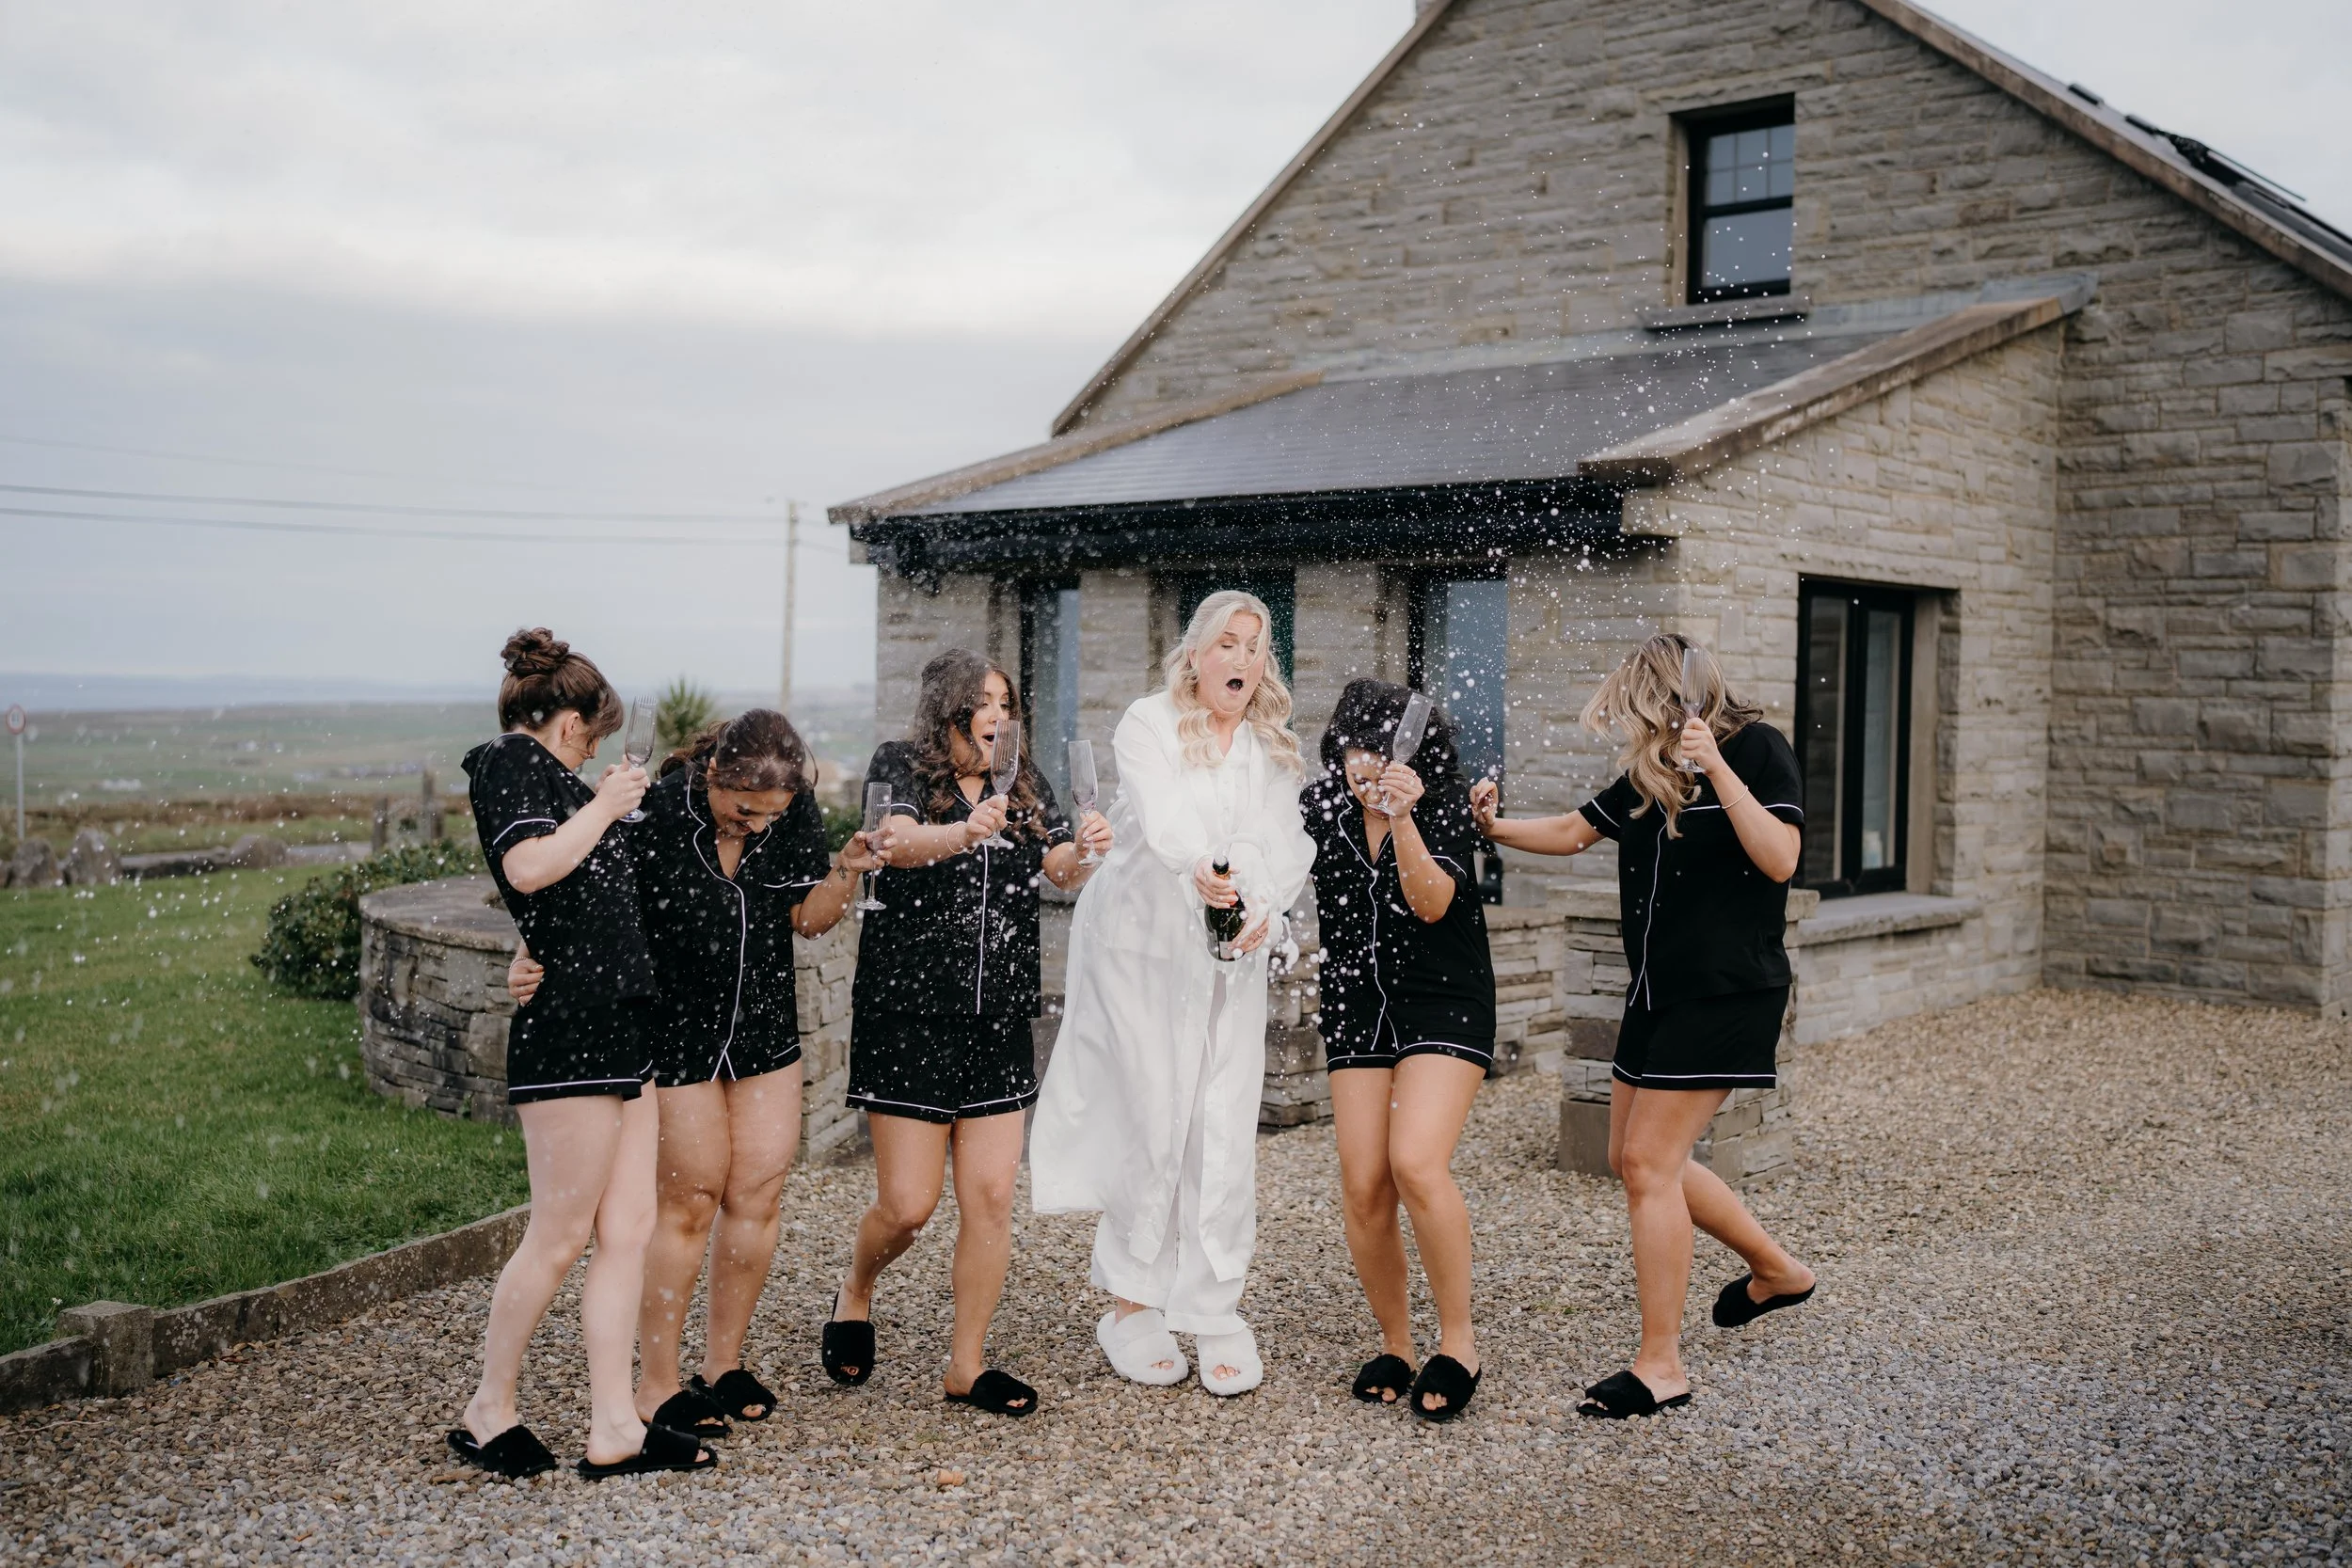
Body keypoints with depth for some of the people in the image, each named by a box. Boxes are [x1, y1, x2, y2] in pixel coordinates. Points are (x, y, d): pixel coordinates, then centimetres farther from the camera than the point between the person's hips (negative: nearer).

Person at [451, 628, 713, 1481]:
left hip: (616, 1026, 10)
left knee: (628, 1231, 6)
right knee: (560, 1237, -3)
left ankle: (613, 1431, 9)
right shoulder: (511, 761, -4)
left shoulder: (544, 775, 23)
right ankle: (487, 1415, 13)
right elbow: (530, 867, -21)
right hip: (565, 1026, -10)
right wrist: (603, 806, -10)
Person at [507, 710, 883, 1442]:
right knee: (691, 1196, -1)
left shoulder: (797, 813, -7)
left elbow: (808, 918, 1)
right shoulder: (653, 813, -21)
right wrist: (531, 960, -29)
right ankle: (656, 1386, 13)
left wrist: (847, 869, -17)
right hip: (676, 1031, -4)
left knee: (759, 1190, 5)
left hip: (765, 1025, 5)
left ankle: (724, 1363, 22)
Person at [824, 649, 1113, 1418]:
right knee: (907, 1204, -2)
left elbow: (1061, 870, 0)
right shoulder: (899, 766, -3)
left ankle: (967, 1363, 14)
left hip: (999, 1023, 4)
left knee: (991, 1198, 1)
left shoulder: (1023, 785, 10)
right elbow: (899, 843, -23)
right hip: (908, 1016, -4)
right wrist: (964, 832, -44)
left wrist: (1086, 848, -23)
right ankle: (855, 1292, 30)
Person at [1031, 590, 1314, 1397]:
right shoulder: (1149, 725, -4)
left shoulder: (1273, 748, 10)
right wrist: (1202, 870, -45)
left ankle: (1215, 1315, 10)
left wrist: (1263, 904, -25)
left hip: (1232, 961, 4)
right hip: (1145, 950, -3)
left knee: (1225, 1136, -1)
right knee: (1153, 1127, -3)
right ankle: (1132, 1304, 13)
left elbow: (1286, 840, -4)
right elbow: (1161, 812, -24)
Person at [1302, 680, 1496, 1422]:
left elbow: (1432, 903, -22)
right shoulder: (1322, 807, -1)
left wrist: (1402, 820, -35)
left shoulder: (1445, 806, -11)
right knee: (1363, 1186, -3)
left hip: (1445, 1003, -4)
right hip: (1358, 1006, 4)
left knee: (1416, 1164, -21)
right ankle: (1394, 1346, 15)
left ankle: (1458, 1342, -5)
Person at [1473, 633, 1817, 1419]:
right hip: (1659, 991, 9)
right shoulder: (1651, 772, 11)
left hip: (1725, 992, -9)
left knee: (1649, 1163, -11)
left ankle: (1661, 1366, -1)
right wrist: (1494, 826, 4)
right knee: (1636, 1161, 13)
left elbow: (1780, 858, -21)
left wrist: (1716, 769, -28)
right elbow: (1574, 832, 19)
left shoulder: (1755, 748, -10)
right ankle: (1776, 1270, 32)